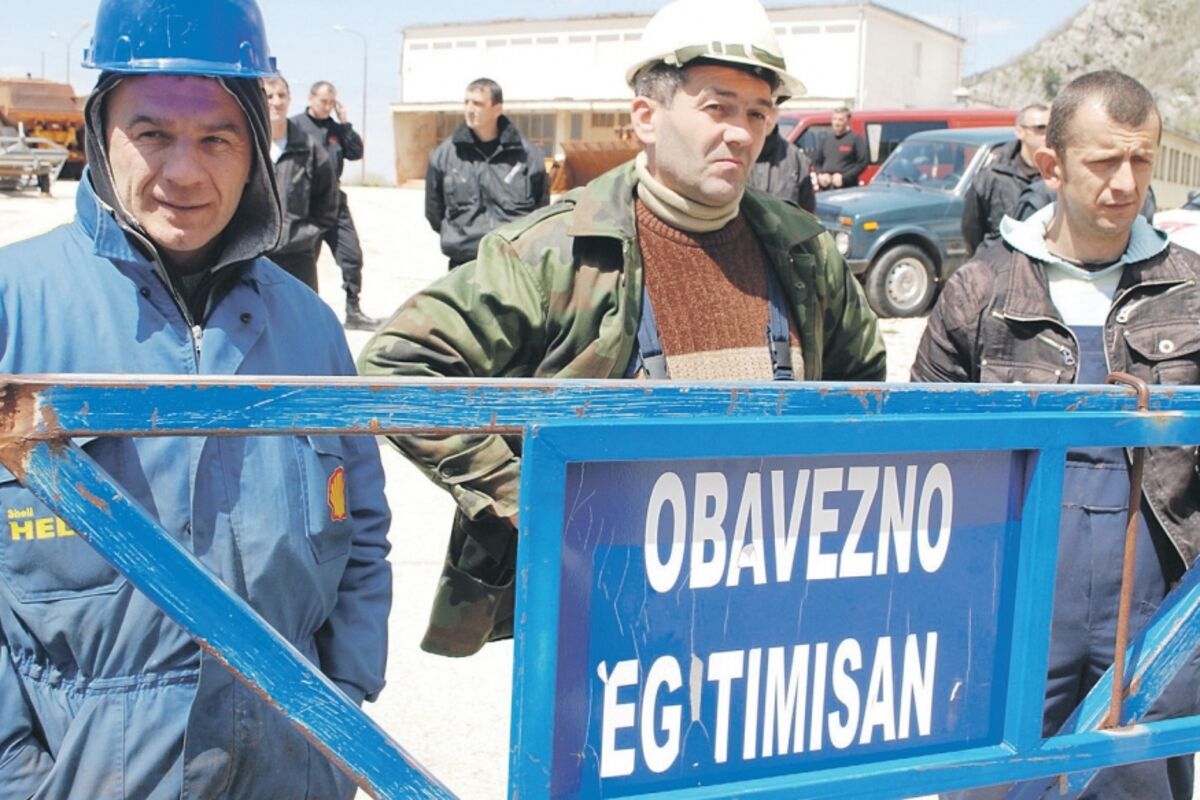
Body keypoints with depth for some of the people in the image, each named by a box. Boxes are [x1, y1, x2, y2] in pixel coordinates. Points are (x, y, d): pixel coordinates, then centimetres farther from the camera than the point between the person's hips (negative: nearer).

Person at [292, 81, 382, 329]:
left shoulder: (335, 128, 13)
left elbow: (356, 153, 5)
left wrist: (344, 123, -2)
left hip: (335, 202, 5)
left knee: (352, 256, 4)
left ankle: (354, 312, 12)